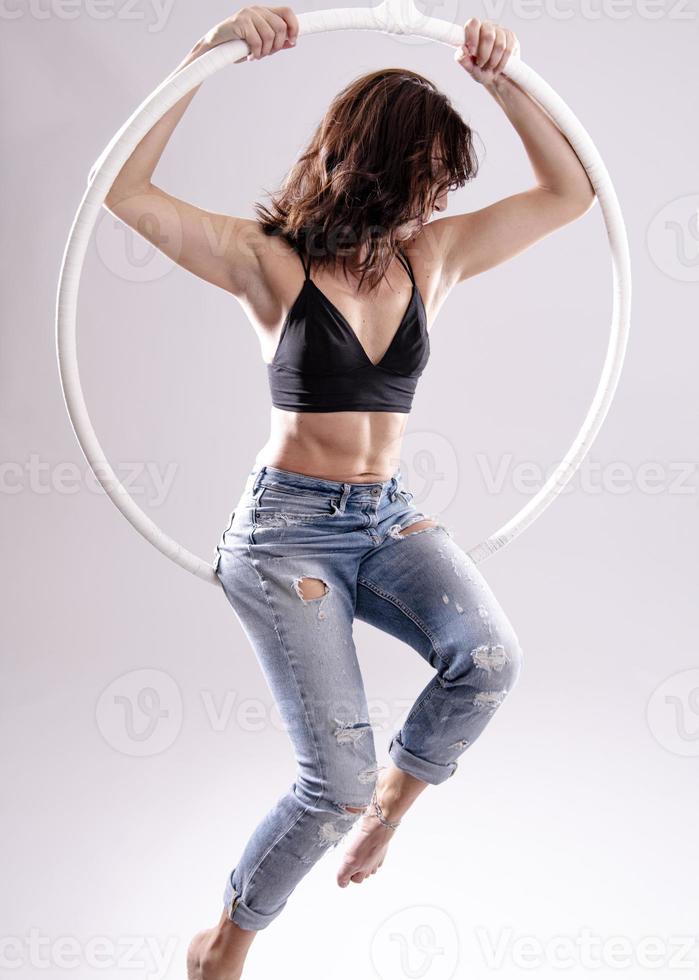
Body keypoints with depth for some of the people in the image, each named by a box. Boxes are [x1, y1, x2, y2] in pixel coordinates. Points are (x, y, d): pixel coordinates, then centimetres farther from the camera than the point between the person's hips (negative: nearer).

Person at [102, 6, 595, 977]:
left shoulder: (433, 255, 6)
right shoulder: (271, 261, -7)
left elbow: (570, 192, 6)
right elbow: (125, 189, -16)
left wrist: (501, 81, -5)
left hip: (390, 518, 5)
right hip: (288, 525, -4)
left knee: (490, 658, -27)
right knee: (335, 781, -10)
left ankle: (394, 794, 6)